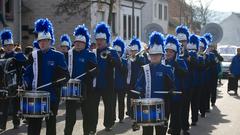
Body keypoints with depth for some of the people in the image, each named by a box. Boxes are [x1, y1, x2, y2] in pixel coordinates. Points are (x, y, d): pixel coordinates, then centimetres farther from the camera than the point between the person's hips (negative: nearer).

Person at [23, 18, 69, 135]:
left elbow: (66, 75, -3)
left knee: (51, 123, 7)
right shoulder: (34, 55, 7)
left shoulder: (58, 56, -1)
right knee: (33, 123, 2)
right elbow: (27, 73, 11)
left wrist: (59, 81, -22)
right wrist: (27, 84, -8)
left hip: (52, 96, -2)